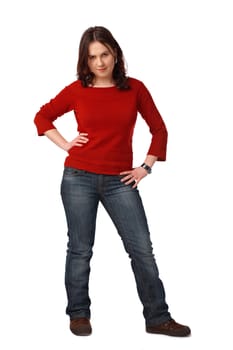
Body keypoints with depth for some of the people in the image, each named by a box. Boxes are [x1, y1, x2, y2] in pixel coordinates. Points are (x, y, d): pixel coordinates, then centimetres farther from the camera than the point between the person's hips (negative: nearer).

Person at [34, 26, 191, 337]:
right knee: (80, 248, 6)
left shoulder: (135, 88, 2)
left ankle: (157, 318, 11)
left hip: (119, 181, 1)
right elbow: (42, 117, 13)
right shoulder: (76, 90, 0)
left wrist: (146, 166, 4)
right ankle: (79, 314, 22)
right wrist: (65, 144, 2)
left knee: (142, 248, 1)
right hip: (79, 178, -1)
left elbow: (159, 129, 9)